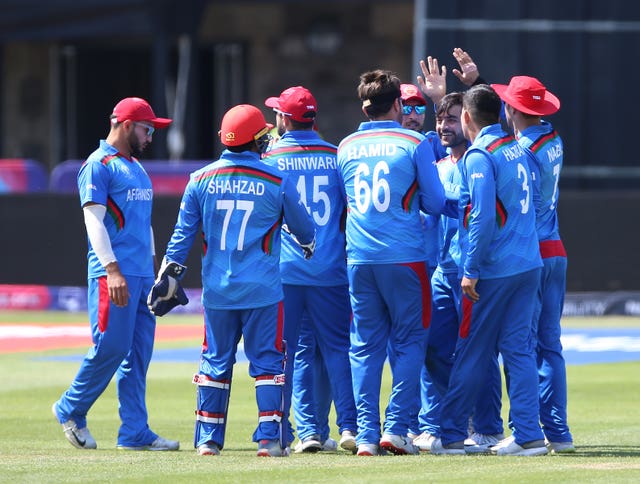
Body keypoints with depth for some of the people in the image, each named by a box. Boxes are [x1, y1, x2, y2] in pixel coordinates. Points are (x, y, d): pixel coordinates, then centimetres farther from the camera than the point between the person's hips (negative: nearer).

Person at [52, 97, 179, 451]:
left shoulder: (135, 166, 21)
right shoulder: (98, 166, -6)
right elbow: (94, 220, -14)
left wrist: (153, 266, 19)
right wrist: (112, 269, -23)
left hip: (142, 275, 9)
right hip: (113, 274, -9)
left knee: (138, 353, 5)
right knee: (111, 347, -10)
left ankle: (135, 433, 5)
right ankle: (71, 410, 9)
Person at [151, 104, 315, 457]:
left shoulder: (201, 180, 1)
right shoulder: (277, 182, -3)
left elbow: (183, 232, 2)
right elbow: (303, 227, 12)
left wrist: (170, 272, 7)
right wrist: (309, 246, 33)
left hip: (216, 290, 2)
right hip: (263, 289, -2)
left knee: (215, 361, 10)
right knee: (267, 361, 3)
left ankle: (208, 439, 12)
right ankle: (269, 438, -2)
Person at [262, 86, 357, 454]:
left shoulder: (270, 158, -3)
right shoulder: (336, 156, 3)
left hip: (283, 271, -2)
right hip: (330, 269, 2)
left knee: (283, 350, 4)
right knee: (337, 347, 6)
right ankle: (349, 426, -4)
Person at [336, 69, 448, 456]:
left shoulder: (347, 147, 7)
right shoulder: (414, 144, -5)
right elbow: (436, 203, -1)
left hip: (359, 259, 4)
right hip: (404, 257, -4)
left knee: (365, 347, 8)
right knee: (408, 341, 5)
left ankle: (366, 435, 2)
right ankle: (396, 428, -4)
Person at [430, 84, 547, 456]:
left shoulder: (480, 155, -12)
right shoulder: (517, 149, 12)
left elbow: (483, 216, -19)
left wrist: (471, 269, -16)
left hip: (493, 271, -7)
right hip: (529, 267, 7)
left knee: (472, 352, 1)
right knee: (519, 348, 6)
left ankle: (451, 435, 8)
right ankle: (529, 435, 2)